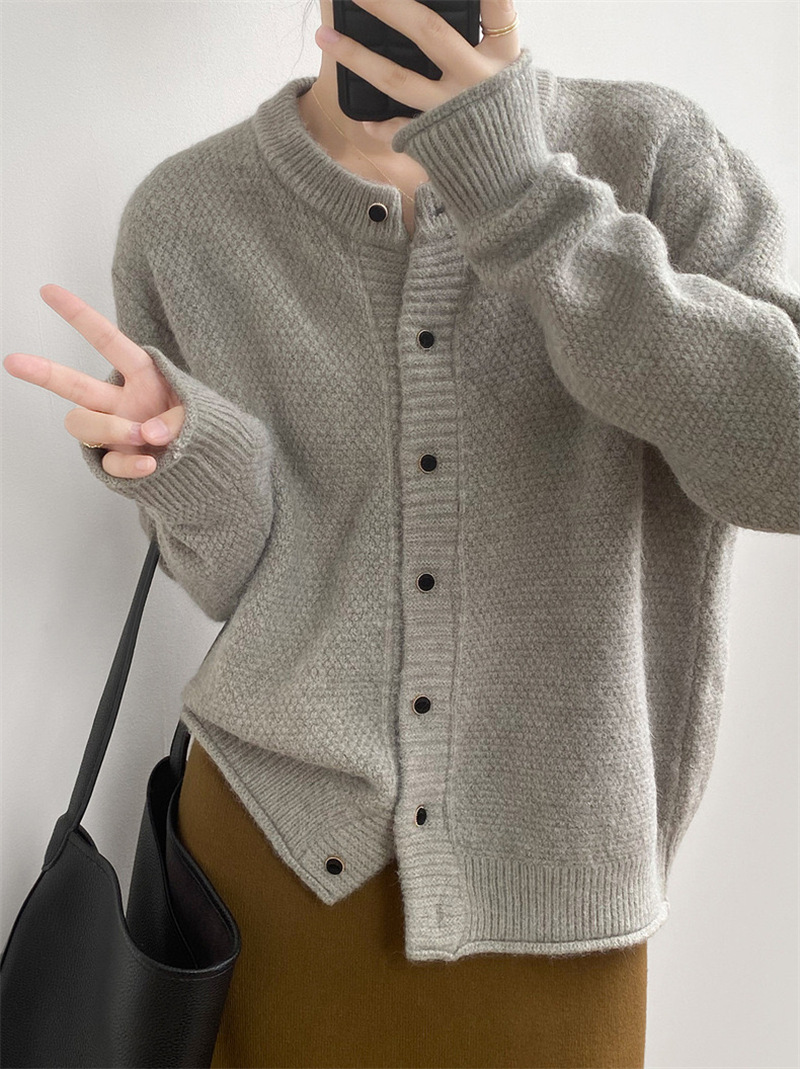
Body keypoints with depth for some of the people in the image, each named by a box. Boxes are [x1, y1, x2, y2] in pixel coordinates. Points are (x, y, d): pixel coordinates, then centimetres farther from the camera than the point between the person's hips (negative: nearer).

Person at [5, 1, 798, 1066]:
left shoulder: (656, 152, -6)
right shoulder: (185, 217, -5)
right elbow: (239, 579, 0)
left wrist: (518, 189, -25)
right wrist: (193, 463, -22)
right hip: (276, 830, 1)